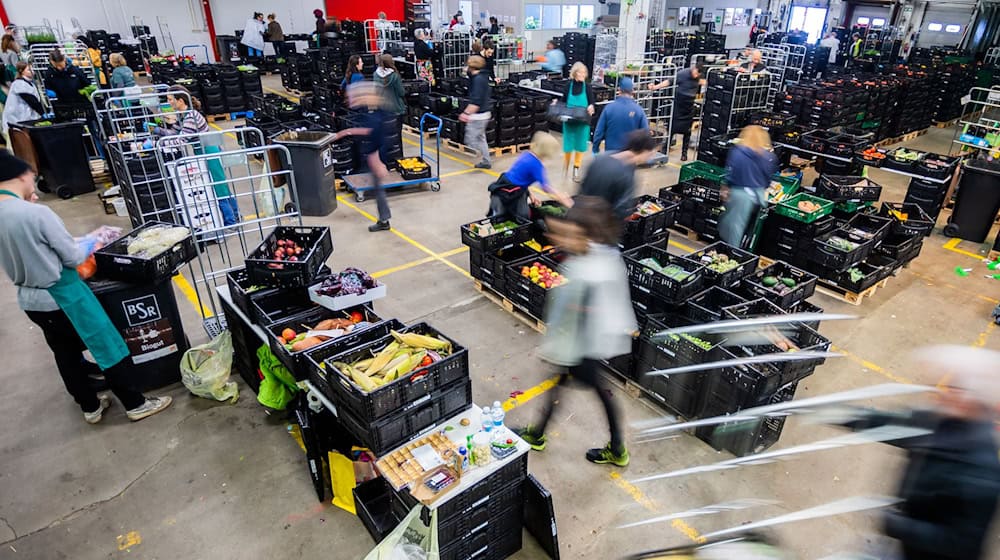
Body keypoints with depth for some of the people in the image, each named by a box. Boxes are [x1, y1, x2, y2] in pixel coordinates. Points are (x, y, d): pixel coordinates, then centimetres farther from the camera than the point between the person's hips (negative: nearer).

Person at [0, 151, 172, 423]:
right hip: (62, 297, -8)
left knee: (65, 355, 20)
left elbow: (28, 252, 11)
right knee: (107, 347, 6)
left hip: (30, 301, 8)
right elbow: (74, 257, -15)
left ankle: (90, 407, 36)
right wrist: (90, 243, 4)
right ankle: (135, 404, 17)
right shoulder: (37, 213, -24)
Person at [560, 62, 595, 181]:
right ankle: (565, 166, 28)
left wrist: (591, 108, -27)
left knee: (580, 144, 7)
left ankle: (576, 168, 21)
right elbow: (564, 101, 8)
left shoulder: (587, 86, -6)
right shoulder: (569, 85, -2)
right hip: (569, 120, 1)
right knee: (568, 144, 7)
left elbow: (592, 103, -6)